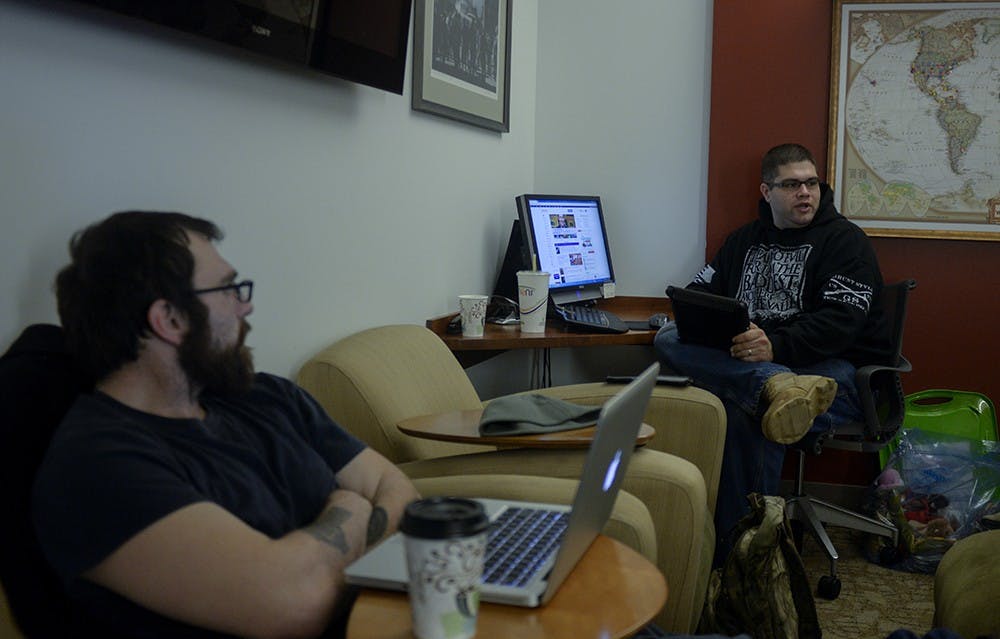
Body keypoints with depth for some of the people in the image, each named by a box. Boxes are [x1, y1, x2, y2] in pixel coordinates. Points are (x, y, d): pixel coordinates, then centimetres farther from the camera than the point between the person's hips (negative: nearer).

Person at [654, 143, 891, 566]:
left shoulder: (845, 240, 2)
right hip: (744, 360, 5)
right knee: (668, 339, -20)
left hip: (835, 371, -5)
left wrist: (776, 346, -30)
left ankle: (737, 550, -27)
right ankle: (778, 387, -43)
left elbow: (841, 321, -12)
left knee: (744, 408, -35)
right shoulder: (744, 240, 22)